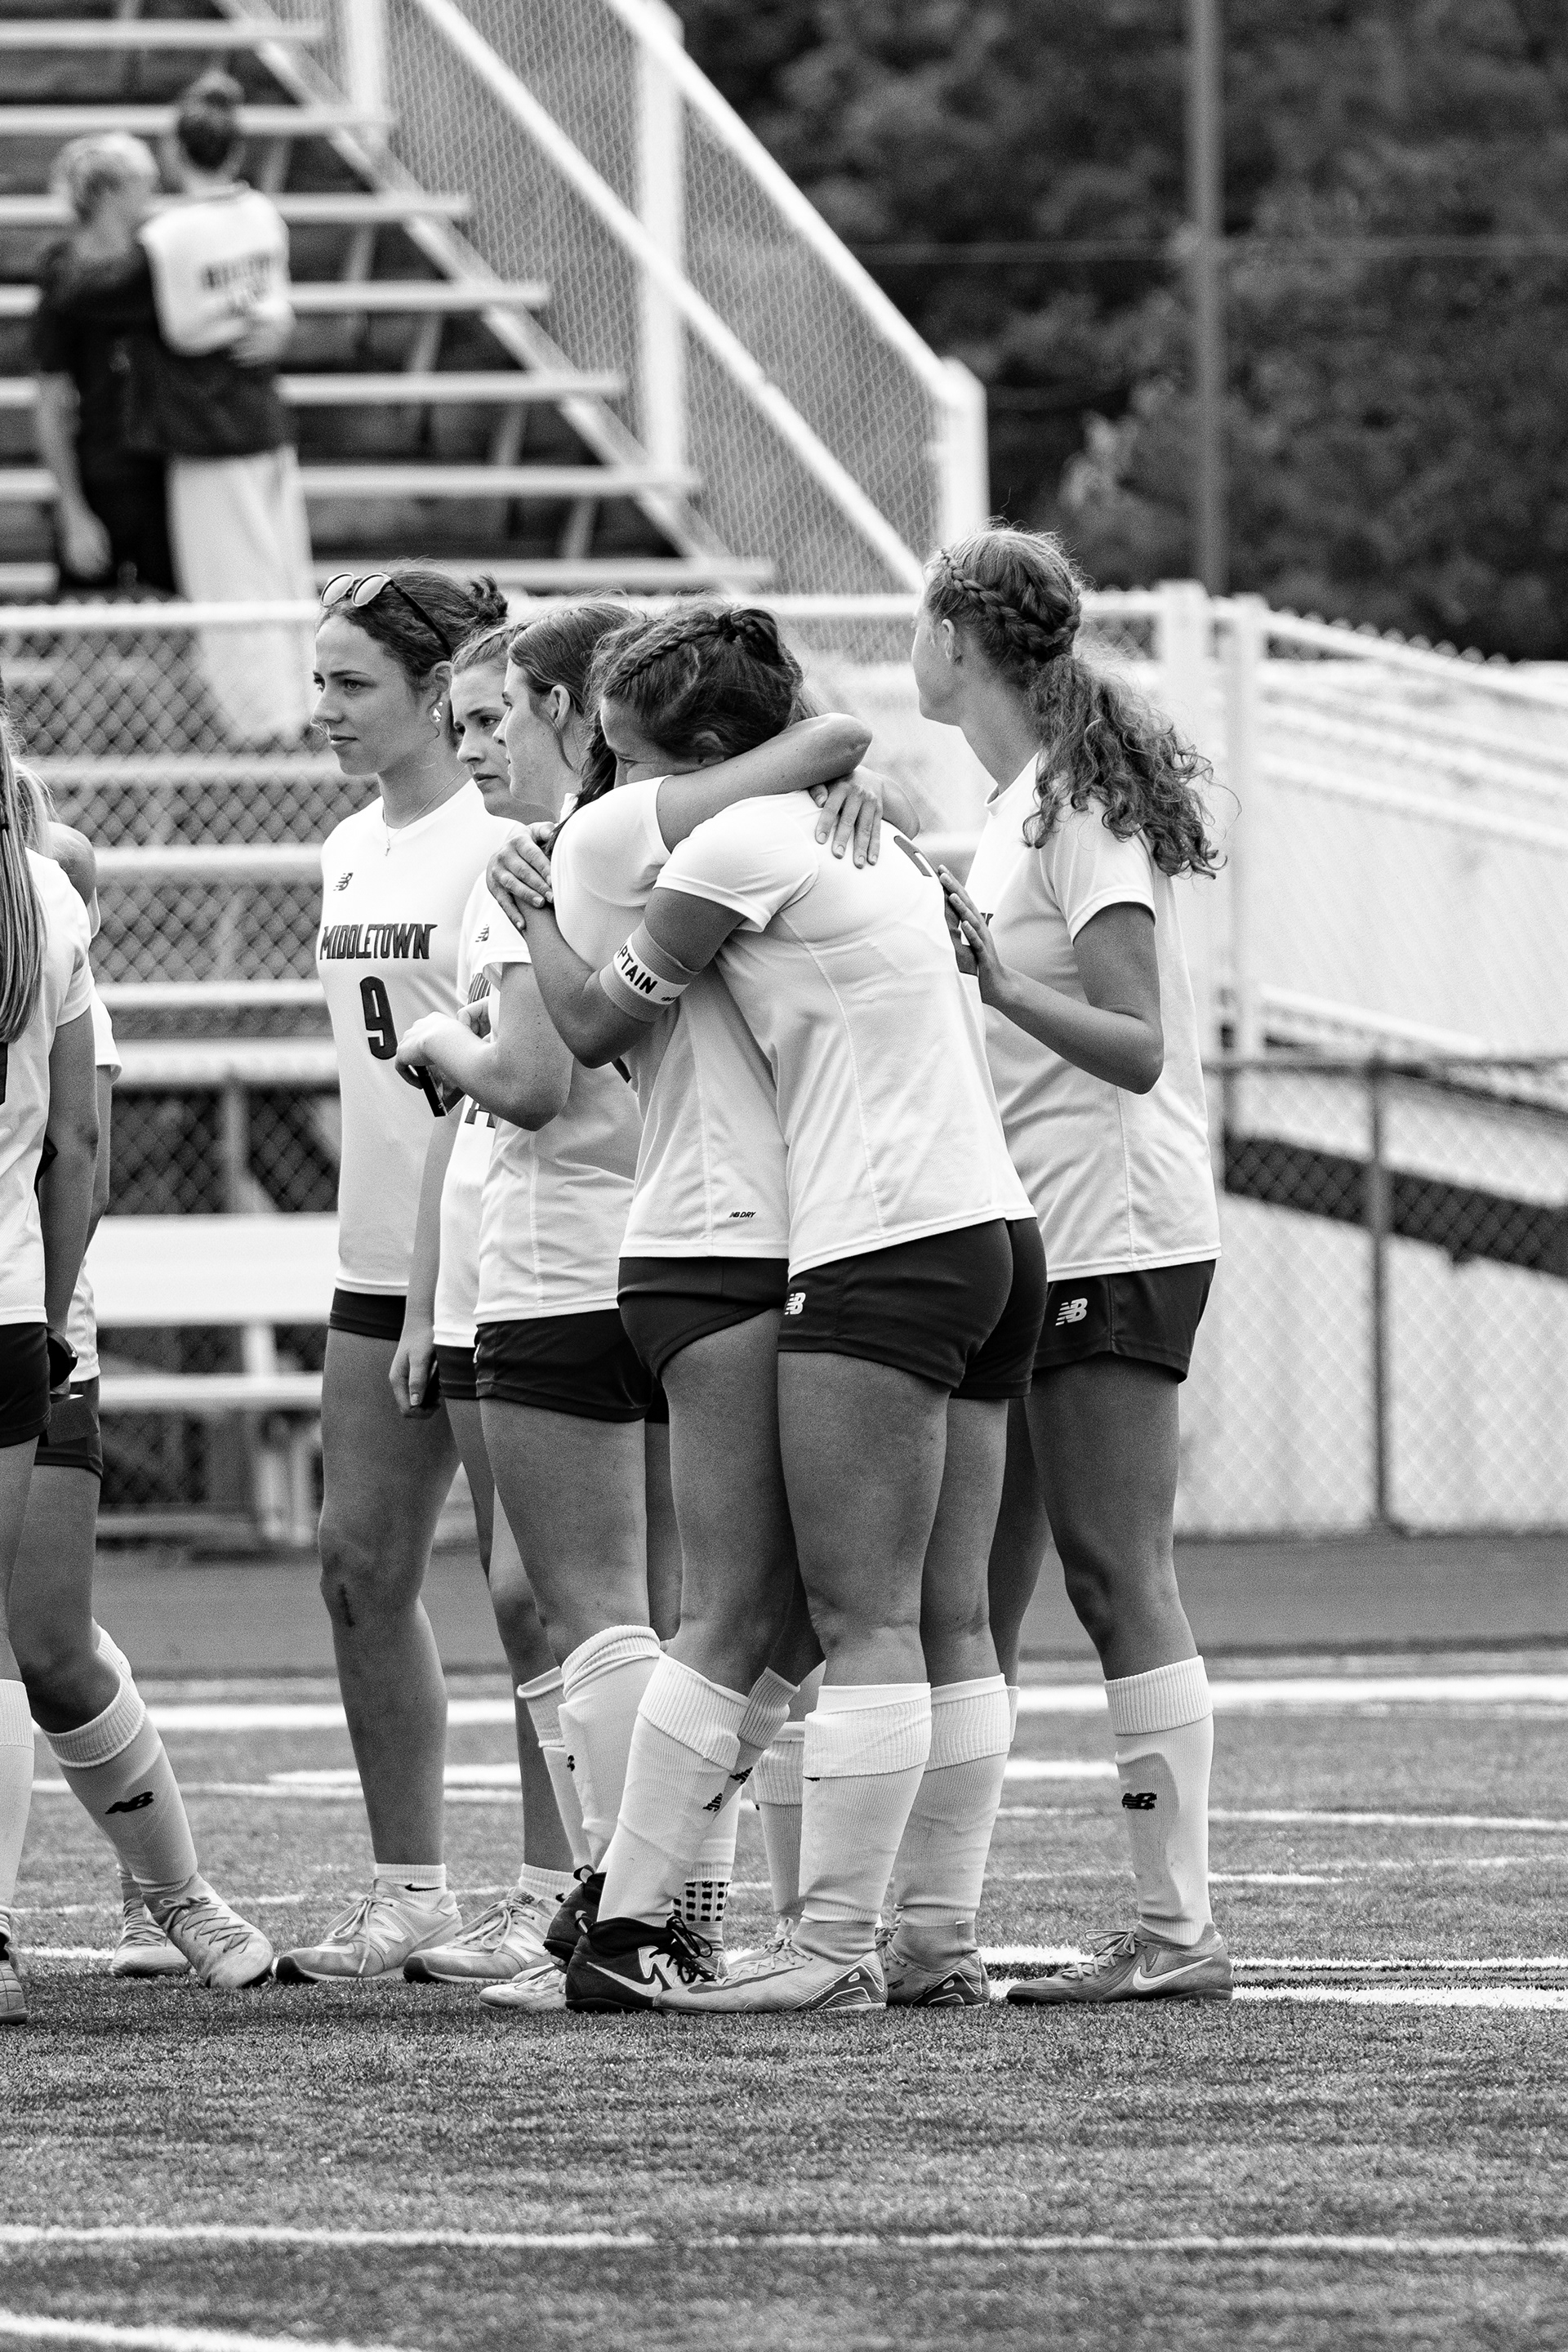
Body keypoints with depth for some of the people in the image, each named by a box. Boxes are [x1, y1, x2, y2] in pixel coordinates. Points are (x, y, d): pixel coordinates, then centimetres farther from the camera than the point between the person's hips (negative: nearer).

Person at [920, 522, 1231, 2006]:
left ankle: (1178, 1930, -10)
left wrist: (999, 985, -29)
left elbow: (1138, 1047, -19)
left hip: (1109, 1243, -10)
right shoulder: (1021, 804, 16)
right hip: (1033, 1245, 10)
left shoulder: (1080, 812, -12)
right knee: (970, 1588, 9)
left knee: (1117, 1577, -10)